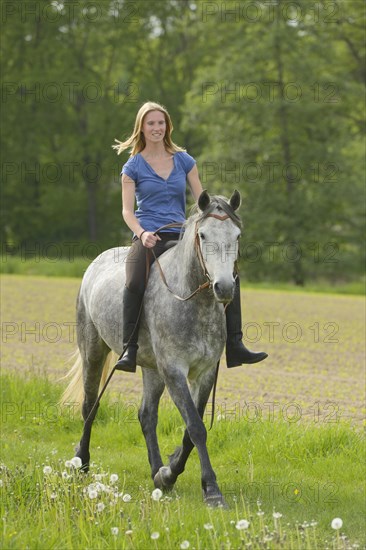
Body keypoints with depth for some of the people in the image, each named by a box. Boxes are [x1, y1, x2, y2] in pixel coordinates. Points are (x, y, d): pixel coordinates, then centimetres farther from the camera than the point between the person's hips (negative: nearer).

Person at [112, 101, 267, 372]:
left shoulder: (184, 161, 13)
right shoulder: (133, 167, 5)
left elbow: (201, 200, 11)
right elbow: (127, 210, -1)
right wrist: (142, 233, -21)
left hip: (180, 236, 4)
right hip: (148, 237, -3)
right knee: (134, 283, -34)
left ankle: (234, 346, -10)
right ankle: (130, 350, -29)